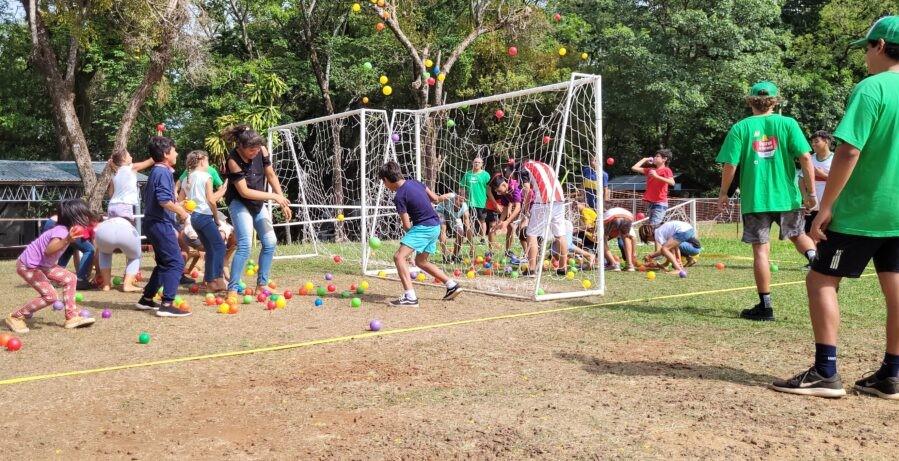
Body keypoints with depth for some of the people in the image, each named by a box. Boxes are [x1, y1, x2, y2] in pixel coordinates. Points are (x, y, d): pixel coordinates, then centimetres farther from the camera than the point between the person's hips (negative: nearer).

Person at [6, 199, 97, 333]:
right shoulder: (61, 231, -29)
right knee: (50, 295, -15)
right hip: (27, 266, -10)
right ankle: (15, 317, 2)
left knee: (70, 279, 4)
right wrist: (67, 240, -61)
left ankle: (72, 317, 8)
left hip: (41, 264, 10)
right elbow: (49, 250, -49)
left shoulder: (67, 230, -1)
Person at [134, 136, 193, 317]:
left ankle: (146, 299, 25)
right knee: (176, 262, -10)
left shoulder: (154, 171, 16)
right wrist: (181, 212, -12)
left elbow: (147, 196, 26)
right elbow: (164, 200, -26)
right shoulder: (163, 172, -14)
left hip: (153, 223, 10)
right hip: (161, 224, -10)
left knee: (164, 263, 19)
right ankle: (167, 305, -13)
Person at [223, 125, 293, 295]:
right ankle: (232, 289, -12)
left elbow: (271, 176, -1)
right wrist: (274, 196, -23)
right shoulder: (233, 160, -26)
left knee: (270, 242, 3)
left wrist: (283, 202, -4)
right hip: (239, 203, -6)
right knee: (245, 244, -19)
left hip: (257, 203, 6)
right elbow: (244, 192, -25)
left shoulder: (261, 151, -13)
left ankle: (262, 284, 15)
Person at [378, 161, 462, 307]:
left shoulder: (399, 197, -14)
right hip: (435, 225, 9)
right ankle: (452, 285, 26)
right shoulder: (414, 182, 7)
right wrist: (442, 197, 36)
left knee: (399, 257, -15)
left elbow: (406, 225, -10)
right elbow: (435, 198, 14)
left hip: (423, 227, -9)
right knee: (421, 261, 22)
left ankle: (410, 297, -24)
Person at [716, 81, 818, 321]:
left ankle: (765, 305, 6)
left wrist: (723, 194, 6)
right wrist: (810, 192, 0)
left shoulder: (740, 128, -2)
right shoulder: (787, 123, 1)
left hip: (754, 199, -1)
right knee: (798, 235, 23)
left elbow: (730, 165, -7)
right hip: (787, 196, 2)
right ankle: (816, 258, -9)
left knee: (760, 249, 3)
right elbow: (805, 158, -6)